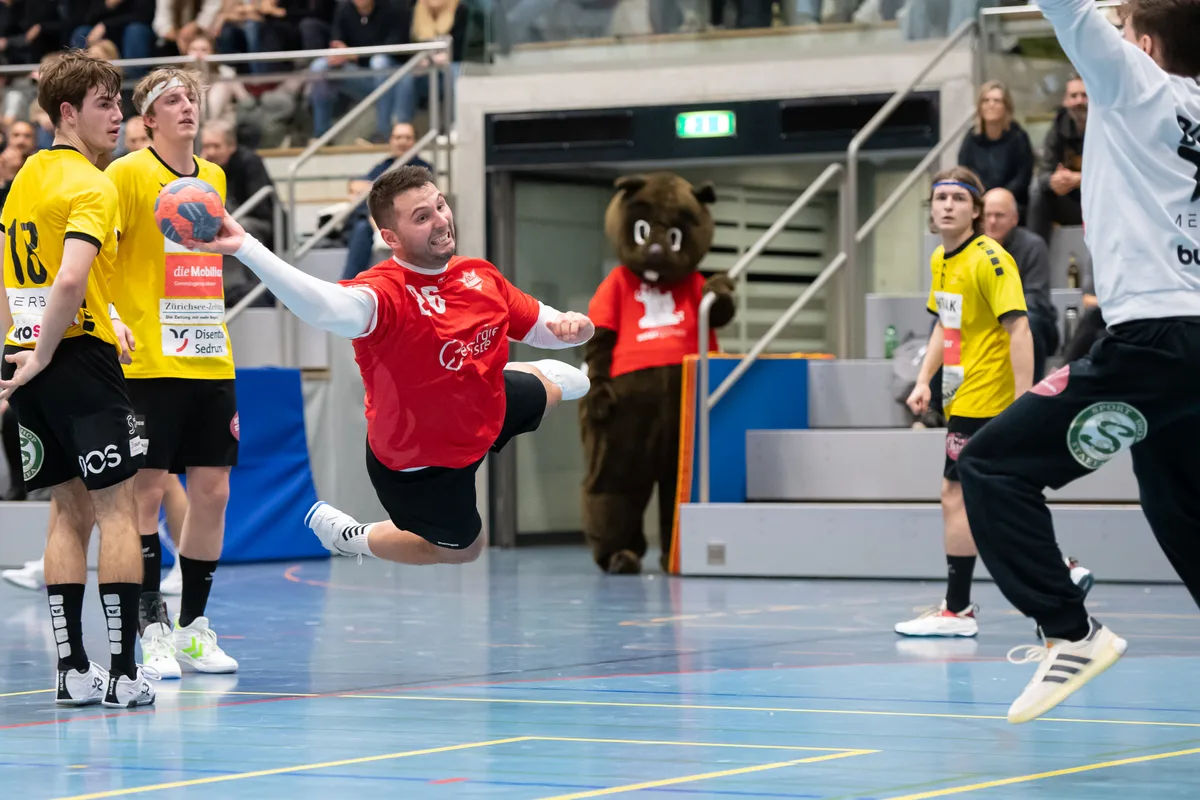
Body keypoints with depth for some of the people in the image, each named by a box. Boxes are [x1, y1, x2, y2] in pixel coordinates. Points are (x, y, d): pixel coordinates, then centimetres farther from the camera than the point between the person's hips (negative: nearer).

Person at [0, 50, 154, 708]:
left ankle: (72, 669, 9)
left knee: (73, 511, 12)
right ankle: (123, 672, -5)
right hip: (81, 356, -8)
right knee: (117, 507, -3)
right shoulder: (92, 186, -13)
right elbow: (69, 283, -25)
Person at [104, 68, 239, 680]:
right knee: (147, 490, -4)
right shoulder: (127, 174, -5)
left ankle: (194, 626, 15)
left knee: (212, 489, 5)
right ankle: (153, 630, 2)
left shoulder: (213, 178, 15)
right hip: (149, 364, -6)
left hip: (209, 363, 6)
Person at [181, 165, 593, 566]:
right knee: (460, 548, 17)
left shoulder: (479, 275, -16)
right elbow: (331, 307, -63)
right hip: (417, 463, -7)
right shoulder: (386, 292, -39)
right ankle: (345, 535, 37)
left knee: (548, 386, 32)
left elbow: (537, 324, 1)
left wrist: (565, 326, -24)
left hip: (483, 415, 7)